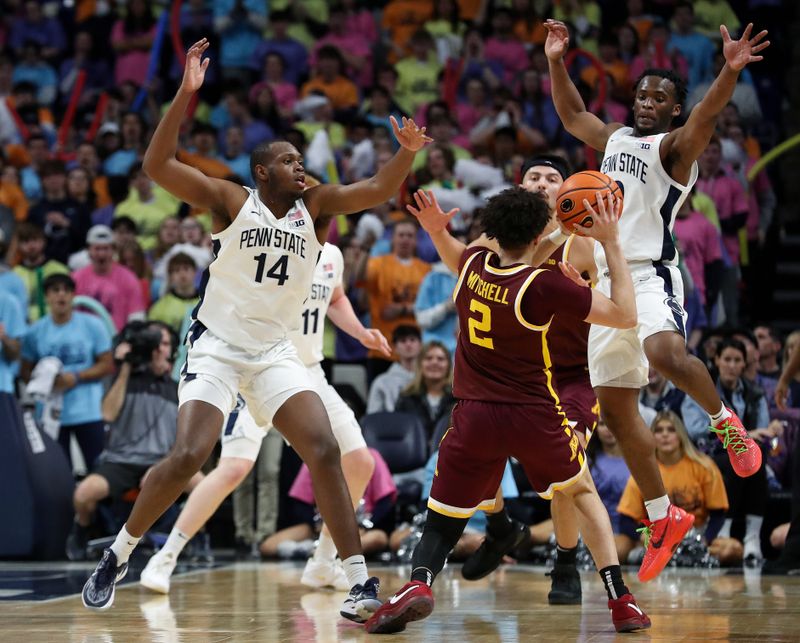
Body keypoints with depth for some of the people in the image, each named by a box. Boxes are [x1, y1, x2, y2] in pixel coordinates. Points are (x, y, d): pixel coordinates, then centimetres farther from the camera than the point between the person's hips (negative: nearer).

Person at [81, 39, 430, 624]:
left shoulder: (315, 207, 5)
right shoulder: (231, 201, -6)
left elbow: (377, 190, -8)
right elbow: (157, 165, -17)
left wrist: (407, 153, -29)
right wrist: (186, 94, -28)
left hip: (276, 353, 4)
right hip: (216, 345, -3)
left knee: (325, 451, -12)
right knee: (188, 456, -17)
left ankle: (361, 585, -9)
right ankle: (115, 559, 3)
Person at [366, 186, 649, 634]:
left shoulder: (475, 263, 1)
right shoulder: (544, 284, -14)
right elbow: (626, 315, -8)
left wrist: (437, 231, 15)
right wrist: (611, 242, -4)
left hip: (475, 417, 2)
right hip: (535, 416, -2)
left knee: (442, 525, 10)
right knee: (582, 491, 25)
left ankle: (419, 582, -24)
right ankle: (621, 600, 14)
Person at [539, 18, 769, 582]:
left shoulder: (674, 147, -2)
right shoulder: (614, 139, 19)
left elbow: (705, 118, -22)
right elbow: (571, 114, 34)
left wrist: (730, 72, -39)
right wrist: (557, 62, 25)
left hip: (650, 275, -7)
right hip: (606, 281, 7)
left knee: (665, 352, -38)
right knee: (616, 407, 6)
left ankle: (725, 420, -9)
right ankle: (663, 519, 15)